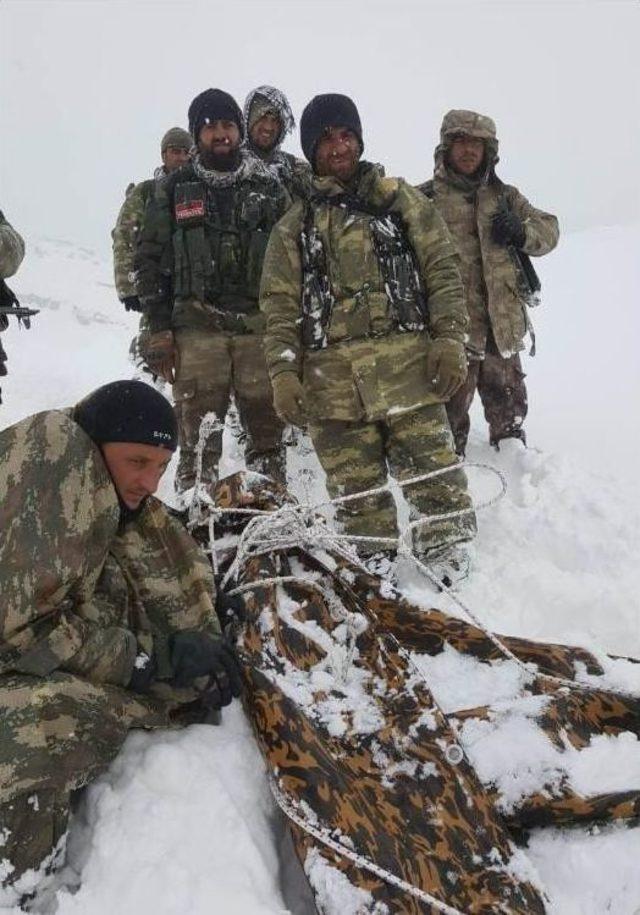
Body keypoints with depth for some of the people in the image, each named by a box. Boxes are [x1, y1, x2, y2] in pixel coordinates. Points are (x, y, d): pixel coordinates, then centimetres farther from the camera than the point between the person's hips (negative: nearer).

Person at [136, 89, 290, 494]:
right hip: (196, 327, -1)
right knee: (198, 434, -4)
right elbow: (151, 259, 9)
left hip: (260, 325, 1)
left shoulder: (269, 189, 13)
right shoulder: (176, 190, 11)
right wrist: (160, 329, 0)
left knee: (268, 428, 1)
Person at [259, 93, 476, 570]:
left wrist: (450, 338, -4)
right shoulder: (294, 226, 16)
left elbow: (442, 269, 7)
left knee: (436, 481, -4)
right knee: (358, 496, 5)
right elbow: (280, 305, 10)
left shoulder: (400, 199, 13)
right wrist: (284, 372, -2)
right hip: (332, 382, 2)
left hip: (407, 368, -1)